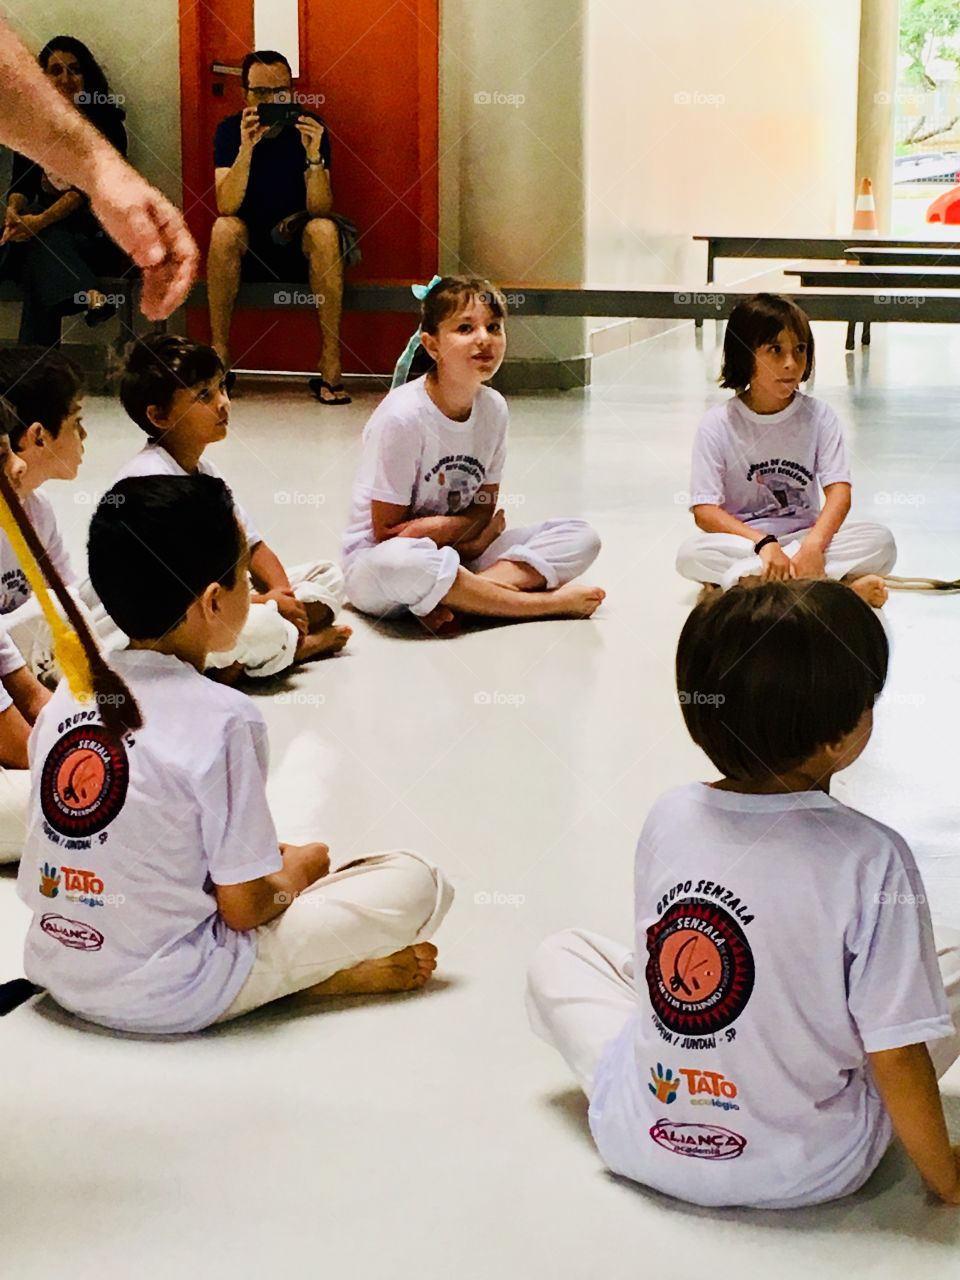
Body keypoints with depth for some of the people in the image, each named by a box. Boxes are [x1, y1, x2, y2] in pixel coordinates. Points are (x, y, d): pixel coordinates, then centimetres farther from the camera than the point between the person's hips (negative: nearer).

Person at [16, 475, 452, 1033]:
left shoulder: (68, 697, 2)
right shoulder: (223, 718, -19)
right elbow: (244, 907, -14)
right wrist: (299, 872, 8)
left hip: (57, 974, 7)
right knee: (417, 883, -2)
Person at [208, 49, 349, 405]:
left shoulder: (310, 128, -7)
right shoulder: (230, 130, -6)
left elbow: (320, 210, -18)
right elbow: (226, 207, -21)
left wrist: (313, 155, -33)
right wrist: (246, 148, -33)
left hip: (299, 246, 0)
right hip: (248, 247, 0)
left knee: (324, 230, -31)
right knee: (224, 229, -30)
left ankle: (331, 364, -32)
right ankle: (219, 355, -23)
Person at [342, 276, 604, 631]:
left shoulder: (493, 408, -2)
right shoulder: (402, 415, -19)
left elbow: (485, 504, 3)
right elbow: (388, 531, -16)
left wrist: (445, 528, -19)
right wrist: (475, 528, -16)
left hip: (461, 551, 6)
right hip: (374, 561, -6)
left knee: (581, 538, -7)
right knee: (397, 563, -43)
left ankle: (451, 597, -25)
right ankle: (547, 602, -25)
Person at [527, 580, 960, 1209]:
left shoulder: (669, 816, -9)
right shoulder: (872, 858, -22)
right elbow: (897, 1060, -17)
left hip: (642, 1142, 3)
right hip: (807, 1171, -3)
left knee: (560, 955, 26)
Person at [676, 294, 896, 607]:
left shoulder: (818, 416, 0)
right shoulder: (718, 424, -6)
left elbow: (839, 491, -10)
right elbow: (705, 511, -12)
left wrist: (813, 544, -30)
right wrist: (763, 543, -27)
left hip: (805, 537, 1)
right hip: (741, 541, -1)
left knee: (880, 542, -23)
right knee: (692, 554, -33)